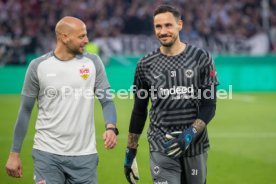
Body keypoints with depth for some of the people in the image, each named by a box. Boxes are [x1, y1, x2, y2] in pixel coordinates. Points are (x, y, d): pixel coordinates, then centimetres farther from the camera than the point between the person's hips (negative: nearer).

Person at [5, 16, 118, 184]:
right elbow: (25, 111, 5)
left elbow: (107, 101, 1)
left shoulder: (93, 62, 2)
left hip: (84, 154, 2)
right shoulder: (38, 66, -1)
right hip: (47, 153, -1)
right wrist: (15, 154, 4)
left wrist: (111, 128, -21)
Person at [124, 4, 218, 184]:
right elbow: (139, 111, 11)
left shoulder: (201, 58, 0)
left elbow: (209, 105, -2)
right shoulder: (146, 65, 3)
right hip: (162, 148, 0)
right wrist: (130, 152, 11)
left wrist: (191, 133, -18)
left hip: (196, 146, 1)